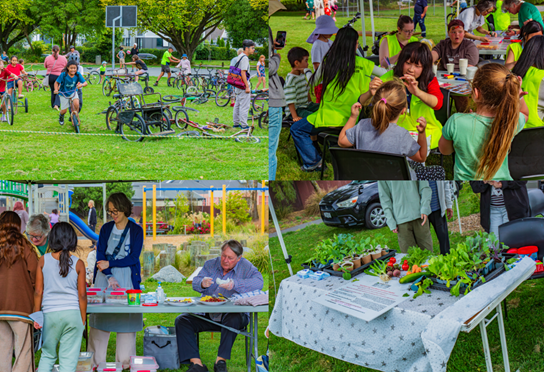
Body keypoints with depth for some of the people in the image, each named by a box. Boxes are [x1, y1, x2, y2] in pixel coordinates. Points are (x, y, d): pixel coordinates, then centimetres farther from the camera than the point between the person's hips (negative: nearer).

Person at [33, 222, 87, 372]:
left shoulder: (43, 260, 0)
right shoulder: (78, 264, -2)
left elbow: (38, 292, 0)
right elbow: (82, 295, 0)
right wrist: (83, 319, 9)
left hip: (50, 314, 1)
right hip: (72, 314, -1)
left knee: (47, 355, 17)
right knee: (69, 359, 3)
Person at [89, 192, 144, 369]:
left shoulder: (136, 230, 2)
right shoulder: (106, 228, 10)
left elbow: (133, 258, -4)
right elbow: (100, 254, 3)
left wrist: (109, 263, -12)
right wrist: (109, 276, -12)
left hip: (127, 278, -2)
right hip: (104, 277, 2)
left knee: (126, 318, -2)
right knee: (99, 316, -2)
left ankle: (125, 361, 6)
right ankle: (96, 361, 5)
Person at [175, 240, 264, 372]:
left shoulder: (246, 267, 2)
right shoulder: (210, 264, 14)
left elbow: (258, 282, -18)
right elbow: (195, 283, 5)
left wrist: (235, 284, -30)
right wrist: (202, 283, -21)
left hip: (233, 313, -4)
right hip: (208, 315, 4)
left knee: (233, 319, -39)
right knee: (181, 320, -17)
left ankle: (221, 360, -29)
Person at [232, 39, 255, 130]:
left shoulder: (240, 56, 15)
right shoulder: (244, 58, -17)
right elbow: (243, 73, -22)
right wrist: (247, 87, -22)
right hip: (243, 85, -10)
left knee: (237, 104, 16)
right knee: (244, 106, -6)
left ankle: (236, 123, 23)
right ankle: (244, 125, -5)